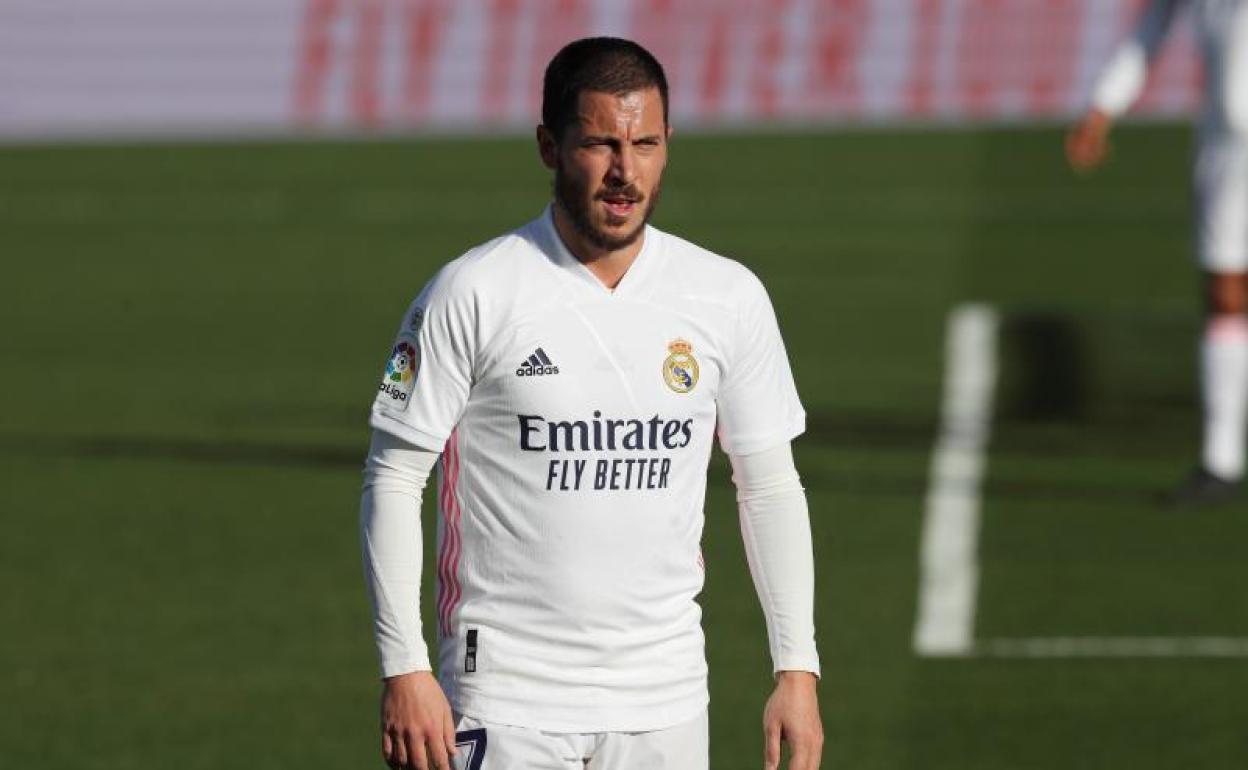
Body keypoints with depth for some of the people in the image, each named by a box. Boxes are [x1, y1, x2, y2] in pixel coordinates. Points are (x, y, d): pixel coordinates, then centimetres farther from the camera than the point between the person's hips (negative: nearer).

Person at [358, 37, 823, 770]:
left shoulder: (729, 298, 4)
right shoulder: (473, 295, -6)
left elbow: (770, 484, 11)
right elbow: (394, 478, -4)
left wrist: (798, 669, 4)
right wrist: (404, 668, -11)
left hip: (667, 701, 3)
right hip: (507, 699, -3)